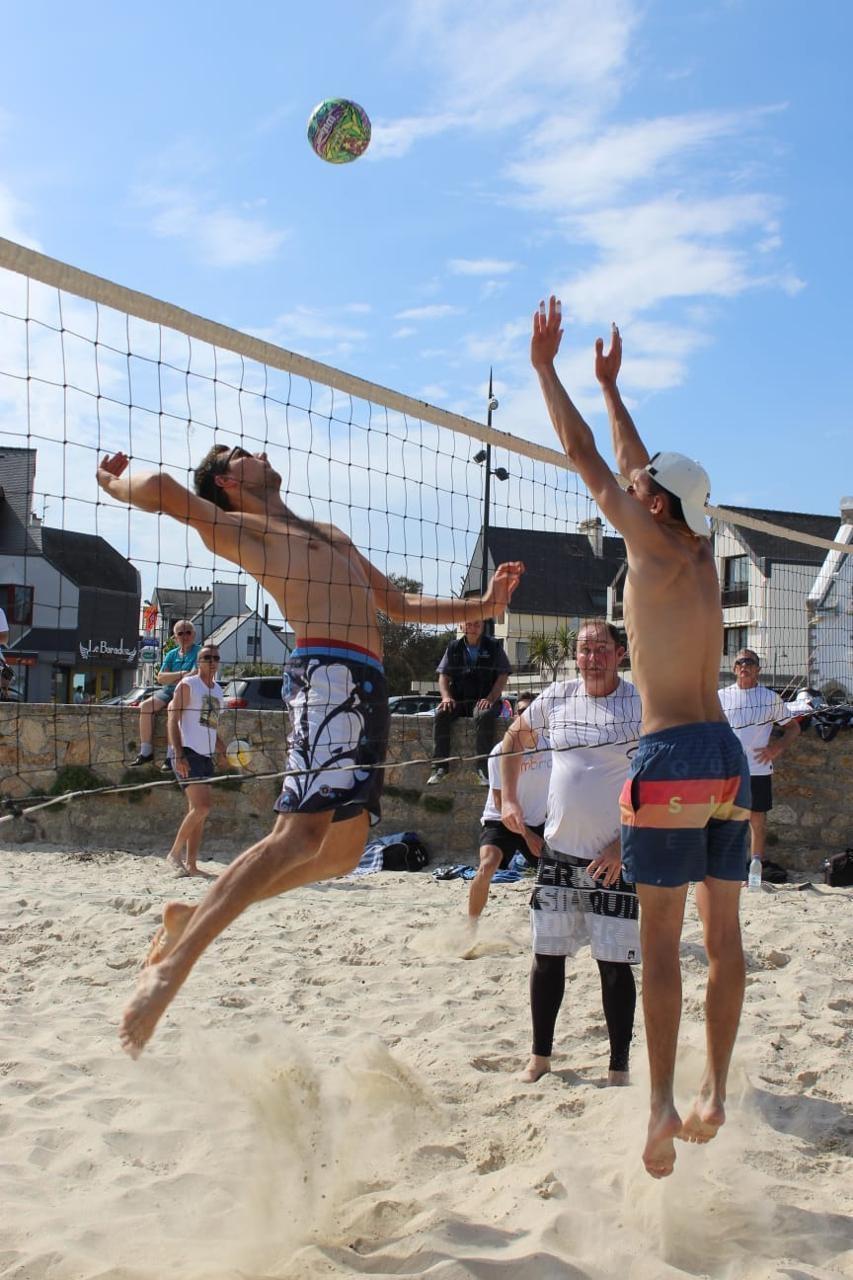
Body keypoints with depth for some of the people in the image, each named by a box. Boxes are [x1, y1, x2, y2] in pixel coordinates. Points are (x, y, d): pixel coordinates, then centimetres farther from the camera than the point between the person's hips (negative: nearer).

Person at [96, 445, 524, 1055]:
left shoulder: (332, 533, 32)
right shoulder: (241, 527, 7)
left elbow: (399, 604, 34)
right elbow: (164, 488, -10)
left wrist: (482, 605, 27)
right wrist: (112, 481, 11)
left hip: (366, 685, 8)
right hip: (329, 671, -8)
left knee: (342, 850, 7)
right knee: (299, 834, -22)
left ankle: (192, 915, 15)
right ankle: (172, 965, -23)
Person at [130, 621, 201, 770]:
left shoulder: (199, 652, -1)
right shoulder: (171, 654, 15)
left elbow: (195, 676, -15)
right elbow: (160, 678, 4)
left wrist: (172, 678, -3)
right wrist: (181, 674, -8)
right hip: (168, 691, 6)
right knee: (146, 706, -17)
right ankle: (146, 753, -16)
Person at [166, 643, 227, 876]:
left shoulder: (218, 691, 19)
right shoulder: (187, 685, -3)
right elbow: (173, 720, -9)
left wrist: (222, 752, 14)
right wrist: (179, 755, -18)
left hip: (206, 755, 8)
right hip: (188, 753, -8)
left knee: (198, 812, 7)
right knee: (202, 807, -17)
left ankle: (191, 865, 10)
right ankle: (175, 853, -4)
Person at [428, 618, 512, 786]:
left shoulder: (494, 646, 7)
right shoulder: (454, 647, 13)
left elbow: (502, 676, 1)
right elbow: (443, 675, 11)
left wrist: (490, 699, -15)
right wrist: (446, 697, -9)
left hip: (485, 699, -2)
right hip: (458, 700, 3)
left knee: (485, 716, -37)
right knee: (441, 714, -28)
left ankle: (483, 767, -34)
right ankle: (440, 765, -28)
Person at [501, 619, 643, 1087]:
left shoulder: (642, 705, -7)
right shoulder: (557, 697, 4)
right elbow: (514, 738, 21)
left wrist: (626, 844, -13)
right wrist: (508, 798, 12)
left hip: (614, 858, -3)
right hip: (558, 851, 4)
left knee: (614, 963, 0)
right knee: (547, 955, 9)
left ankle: (619, 1067, 13)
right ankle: (540, 1055, 24)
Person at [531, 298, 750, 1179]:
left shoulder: (655, 549, -6)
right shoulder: (700, 554, 13)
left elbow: (587, 458, -3)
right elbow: (635, 464, 26)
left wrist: (546, 368, 5)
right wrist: (607, 385, 35)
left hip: (672, 753, -8)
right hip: (726, 752, 8)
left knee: (660, 935, -4)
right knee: (722, 932, 8)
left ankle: (663, 1105, -1)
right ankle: (713, 1095, 15)